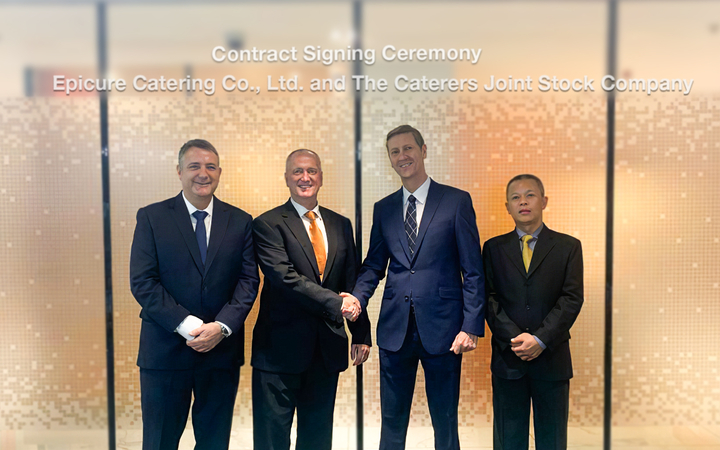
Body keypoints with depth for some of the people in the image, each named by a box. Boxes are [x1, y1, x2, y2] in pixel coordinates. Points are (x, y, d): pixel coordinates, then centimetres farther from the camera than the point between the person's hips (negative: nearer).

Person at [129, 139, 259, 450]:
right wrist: (187, 325, -17)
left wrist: (222, 326, -15)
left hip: (222, 350, 2)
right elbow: (142, 282, -8)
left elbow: (248, 280, 1)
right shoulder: (151, 217, 0)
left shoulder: (240, 222, 5)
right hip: (166, 350, -1)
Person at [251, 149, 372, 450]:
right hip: (281, 348, -4)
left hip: (328, 347, 5)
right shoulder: (267, 224, -5)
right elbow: (285, 277, -17)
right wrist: (335, 302, -20)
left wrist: (361, 334, 8)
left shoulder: (341, 225, 11)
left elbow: (352, 282, 12)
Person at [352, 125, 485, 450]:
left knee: (445, 423, 9)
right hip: (395, 328, 3)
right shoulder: (383, 209, 11)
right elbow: (374, 265, 13)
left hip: (441, 327, -3)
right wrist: (358, 297, -6)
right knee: (392, 422, 12)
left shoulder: (457, 201, 0)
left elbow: (473, 271, -3)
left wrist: (472, 326, -10)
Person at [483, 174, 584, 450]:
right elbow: (489, 298, 0)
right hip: (507, 357, 1)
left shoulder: (568, 246, 5)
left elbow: (573, 298, -4)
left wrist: (541, 339, -15)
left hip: (552, 357, 0)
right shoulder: (494, 248, 8)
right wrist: (514, 339, -14)